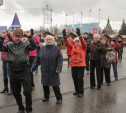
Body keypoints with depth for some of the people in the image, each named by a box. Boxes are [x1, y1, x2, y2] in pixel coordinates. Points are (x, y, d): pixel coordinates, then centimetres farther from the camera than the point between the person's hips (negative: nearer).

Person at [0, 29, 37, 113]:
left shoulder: (25, 44, -1)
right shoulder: (9, 45, 8)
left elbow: (34, 46, -16)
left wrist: (30, 36, -24)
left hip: (24, 72, -3)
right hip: (13, 73, 4)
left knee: (27, 92, -1)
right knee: (15, 92, 15)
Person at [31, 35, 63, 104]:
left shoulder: (56, 49, -3)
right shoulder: (42, 49, 7)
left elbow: (60, 60, -7)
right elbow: (37, 59, 8)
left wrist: (59, 68, -19)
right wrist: (33, 67, 3)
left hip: (53, 71, -4)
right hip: (44, 71, 4)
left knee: (55, 85, 0)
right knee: (45, 84, 13)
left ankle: (59, 98, 15)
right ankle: (46, 97, 32)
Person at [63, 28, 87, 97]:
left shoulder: (83, 47, 0)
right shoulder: (73, 47, 12)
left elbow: (83, 43, -19)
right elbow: (67, 44, 0)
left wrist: (79, 35, -33)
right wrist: (65, 36, -16)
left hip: (80, 65, -5)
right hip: (73, 65, 5)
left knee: (80, 78, -5)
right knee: (75, 78, 11)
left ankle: (81, 92, 7)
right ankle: (77, 90, 25)